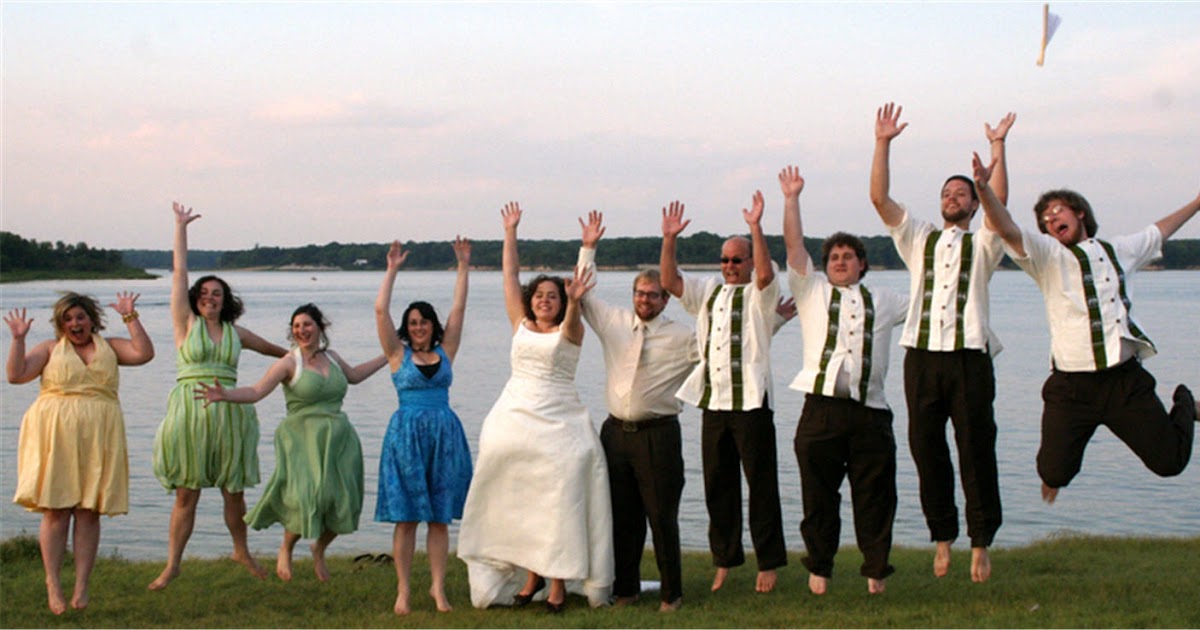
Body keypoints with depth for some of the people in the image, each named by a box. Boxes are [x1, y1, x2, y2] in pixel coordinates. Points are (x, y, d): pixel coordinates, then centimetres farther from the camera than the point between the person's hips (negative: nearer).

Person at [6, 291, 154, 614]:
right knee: (56, 511, -3)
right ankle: (53, 585, 3)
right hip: (55, 436, -1)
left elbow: (144, 353, -1)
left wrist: (130, 318, -2)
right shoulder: (50, 349, 10)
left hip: (97, 437, 1)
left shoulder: (110, 347, 14)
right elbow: (16, 375, 1)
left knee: (89, 512, 1)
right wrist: (19, 338, -7)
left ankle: (82, 585, 5)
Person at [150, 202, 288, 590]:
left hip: (228, 413, 2)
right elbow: (179, 273, 2)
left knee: (234, 491, 9)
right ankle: (172, 565, 7)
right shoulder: (186, 324, 4)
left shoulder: (235, 333, 12)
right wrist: (181, 227, 2)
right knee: (186, 494, -2)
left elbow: (272, 349, 31)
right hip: (189, 411, -2)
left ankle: (241, 551, 30)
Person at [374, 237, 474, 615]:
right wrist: (392, 270, -2)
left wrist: (463, 267, 7)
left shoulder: (445, 351, 9)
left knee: (440, 517, 5)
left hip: (444, 435, 2)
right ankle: (403, 590, 5)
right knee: (406, 518, 0)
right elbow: (380, 310, -3)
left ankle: (438, 587, 11)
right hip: (406, 435, -2)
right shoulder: (398, 354, 4)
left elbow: (459, 309, 8)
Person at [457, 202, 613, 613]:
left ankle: (559, 582, -5)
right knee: (518, 499, 4)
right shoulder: (521, 325, 13)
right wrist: (510, 232, 10)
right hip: (513, 419, 4)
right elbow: (510, 276, 13)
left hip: (558, 422, -4)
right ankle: (531, 575, 15)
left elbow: (571, 316, -20)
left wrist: (575, 300, -42)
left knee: (560, 499, -8)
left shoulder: (570, 331, 3)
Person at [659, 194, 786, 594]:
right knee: (717, 486, 8)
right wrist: (669, 240, -5)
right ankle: (725, 561, 17)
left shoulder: (759, 294, 4)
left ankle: (768, 564, 3)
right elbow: (669, 281, 7)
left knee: (761, 485, -3)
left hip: (751, 401, -5)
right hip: (713, 402, 5)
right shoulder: (706, 293, 18)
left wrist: (756, 228, -25)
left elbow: (765, 275, -17)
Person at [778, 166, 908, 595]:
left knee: (874, 494, 2)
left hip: (870, 411, 1)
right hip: (821, 409, -1)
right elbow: (794, 245, 10)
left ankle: (876, 569, 12)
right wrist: (791, 199, 6)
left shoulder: (883, 301, 23)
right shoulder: (812, 291, 18)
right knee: (818, 494, 3)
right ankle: (819, 567, 14)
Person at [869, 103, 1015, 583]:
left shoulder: (982, 244, 13)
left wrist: (998, 147, -9)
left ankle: (981, 543, 6)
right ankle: (942, 537, 14)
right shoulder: (918, 239, 19)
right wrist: (883, 144, 2)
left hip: (969, 357, -2)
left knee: (977, 453, -2)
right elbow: (879, 198, 8)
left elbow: (999, 202, -6)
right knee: (926, 451, 3)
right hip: (923, 356, 2)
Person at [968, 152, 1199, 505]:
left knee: (1169, 462, 0)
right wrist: (984, 189, -31)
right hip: (1072, 386, -2)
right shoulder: (1048, 256, 3)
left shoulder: (1118, 251, 15)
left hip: (1126, 379, 2)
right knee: (1055, 474, -9)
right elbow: (1007, 230, -14)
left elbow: (1160, 231, 34)